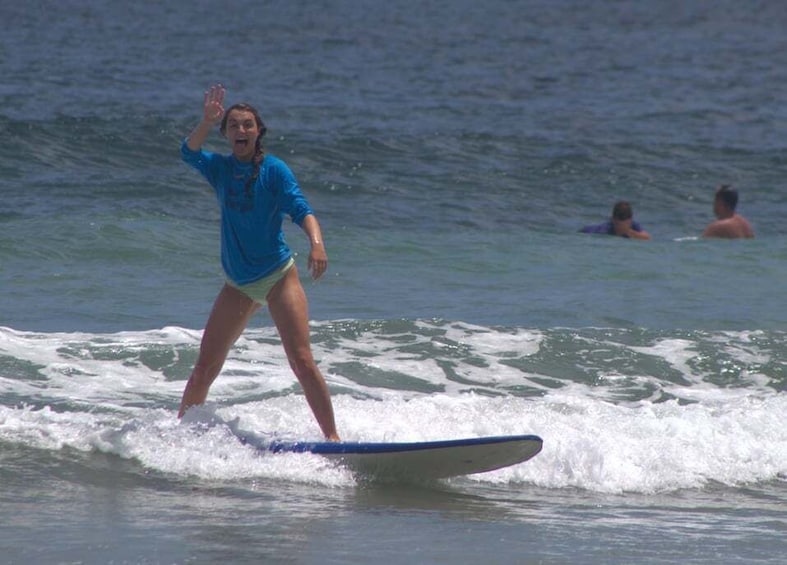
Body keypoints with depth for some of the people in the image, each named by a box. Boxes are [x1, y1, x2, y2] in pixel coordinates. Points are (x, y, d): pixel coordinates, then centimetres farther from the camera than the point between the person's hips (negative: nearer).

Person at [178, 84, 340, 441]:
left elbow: (301, 210, -19)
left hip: (279, 277, -4)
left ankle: (332, 436, -13)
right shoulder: (220, 168, 2)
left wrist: (317, 243, -39)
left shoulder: (274, 170, -7)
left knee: (302, 362, -14)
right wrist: (207, 122, -37)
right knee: (205, 367, 4)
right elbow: (190, 153, -17)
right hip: (237, 284, 4)